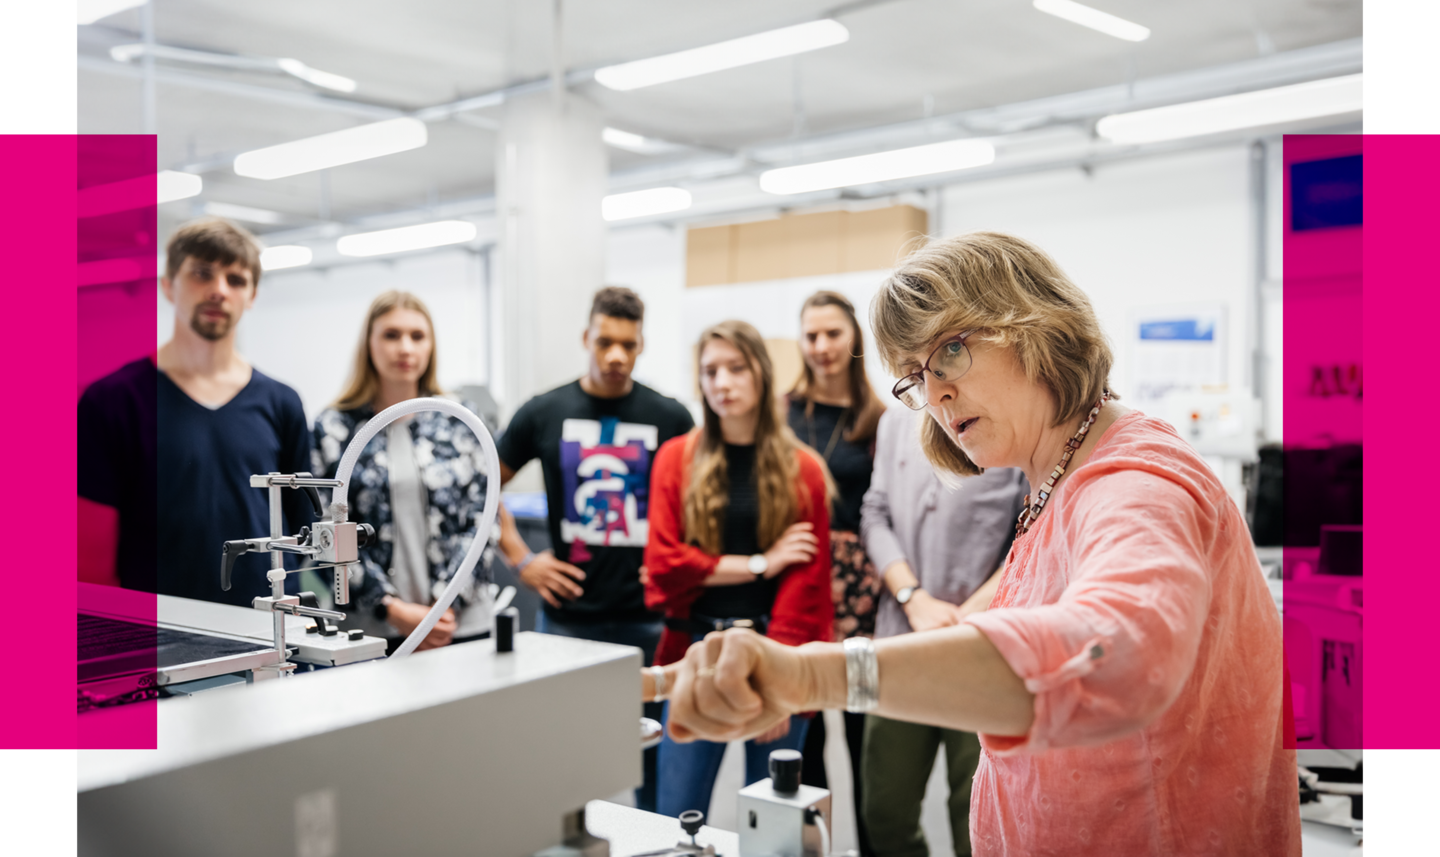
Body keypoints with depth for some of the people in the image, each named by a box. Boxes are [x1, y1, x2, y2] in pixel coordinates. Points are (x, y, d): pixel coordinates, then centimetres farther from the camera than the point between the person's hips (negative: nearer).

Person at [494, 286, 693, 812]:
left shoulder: (670, 418, 2)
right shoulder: (545, 413, 3)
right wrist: (520, 558, 2)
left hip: (650, 617, 0)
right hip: (567, 614, 1)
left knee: (655, 758, 8)